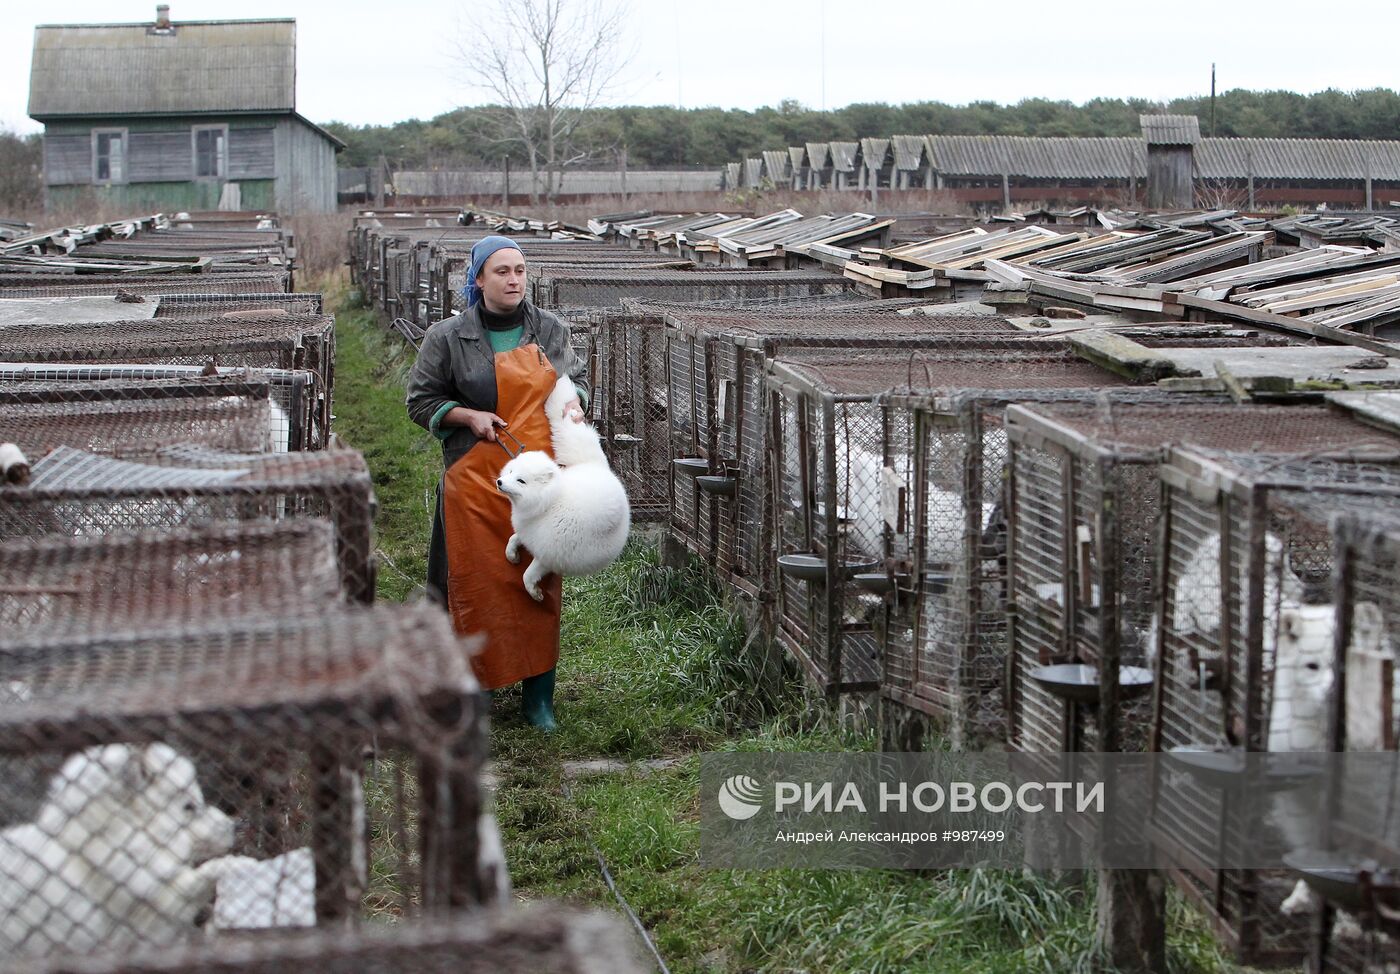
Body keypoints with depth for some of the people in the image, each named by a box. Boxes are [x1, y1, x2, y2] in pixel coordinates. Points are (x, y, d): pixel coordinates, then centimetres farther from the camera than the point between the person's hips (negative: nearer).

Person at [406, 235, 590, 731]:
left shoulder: (550, 330, 7)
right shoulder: (448, 337, -1)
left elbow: (576, 375, 21)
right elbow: (421, 400, 4)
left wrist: (574, 402, -1)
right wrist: (469, 416, -11)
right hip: (476, 480, -2)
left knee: (540, 583, 4)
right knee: (476, 583, -2)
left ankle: (537, 695, 13)